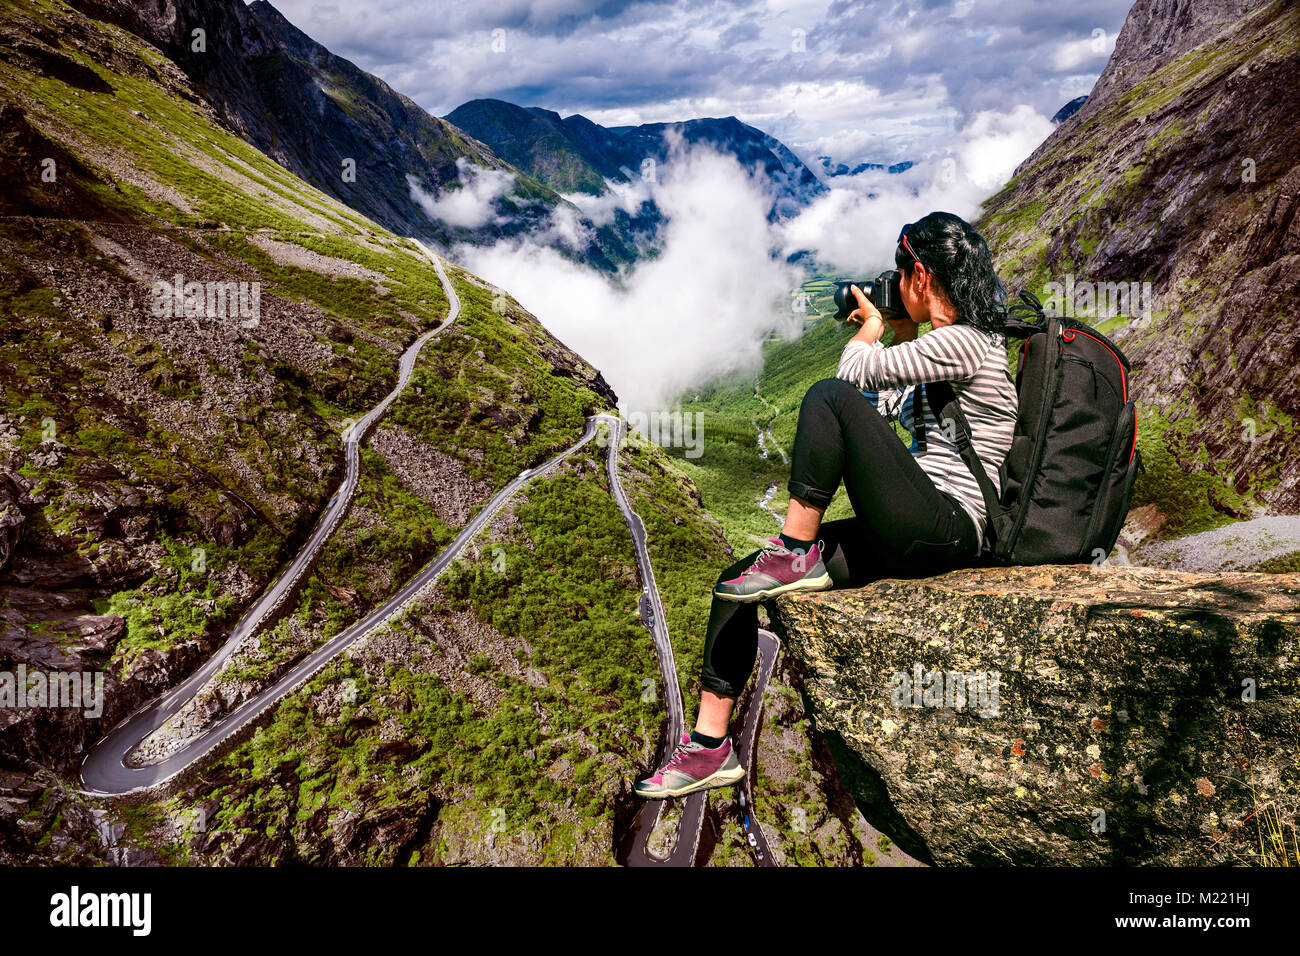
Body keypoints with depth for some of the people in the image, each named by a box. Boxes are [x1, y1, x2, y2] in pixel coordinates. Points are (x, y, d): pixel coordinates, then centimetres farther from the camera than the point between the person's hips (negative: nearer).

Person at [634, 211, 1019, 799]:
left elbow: (852, 373, -9)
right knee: (734, 586, -1)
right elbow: (891, 406, 28)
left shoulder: (962, 342, -12)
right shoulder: (958, 342, 19)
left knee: (830, 396, -24)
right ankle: (709, 746, 4)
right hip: (913, 535, 10)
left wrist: (872, 329, 11)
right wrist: (897, 338, 24)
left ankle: (796, 555, -15)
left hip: (946, 530, -10)